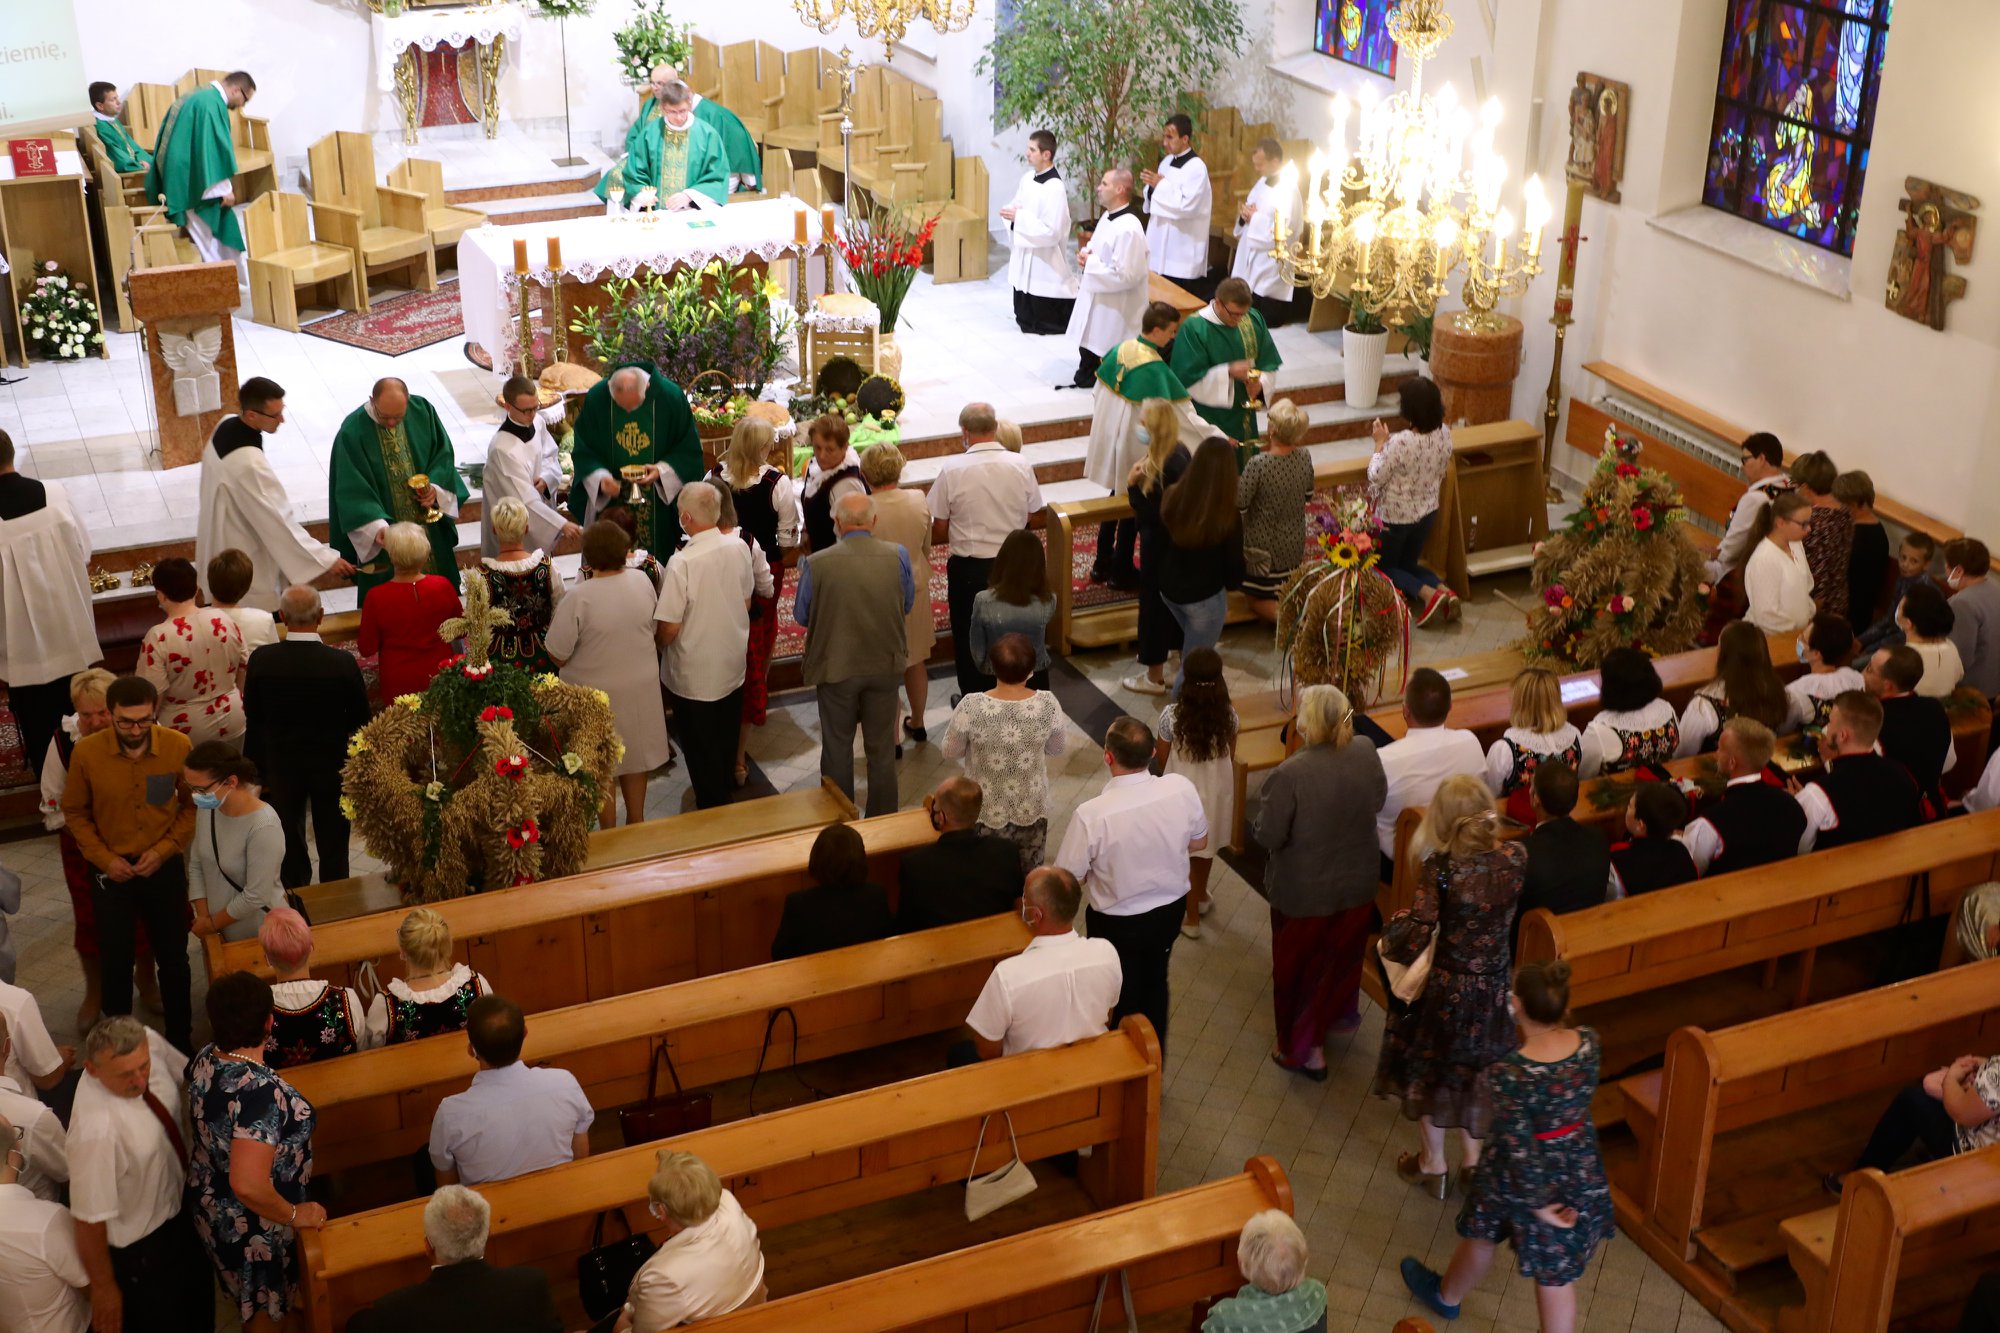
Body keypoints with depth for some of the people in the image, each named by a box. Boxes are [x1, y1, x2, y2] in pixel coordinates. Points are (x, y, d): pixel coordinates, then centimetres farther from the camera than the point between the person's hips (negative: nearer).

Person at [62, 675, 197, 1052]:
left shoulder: (178, 747, -18)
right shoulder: (86, 752, -17)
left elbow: (193, 805, -3)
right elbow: (75, 812, -2)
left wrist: (164, 849, -13)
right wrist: (104, 858, -10)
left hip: (165, 868, 0)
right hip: (111, 871, 0)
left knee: (173, 957, 14)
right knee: (116, 961, 12)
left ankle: (181, 1040, 32)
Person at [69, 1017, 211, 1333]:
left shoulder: (149, 1043, -24)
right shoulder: (96, 1128, -42)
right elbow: (90, 1220, -29)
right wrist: (103, 1286, -15)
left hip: (181, 1201, 6)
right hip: (141, 1246, -6)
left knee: (200, 1297, 30)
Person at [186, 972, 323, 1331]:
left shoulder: (206, 1060, -12)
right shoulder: (261, 1090, -38)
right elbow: (247, 1185, -41)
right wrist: (295, 1214, -24)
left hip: (212, 1206, 7)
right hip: (253, 1226, -7)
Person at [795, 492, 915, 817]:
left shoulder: (816, 564, -17)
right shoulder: (898, 557, -12)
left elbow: (801, 616, -4)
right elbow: (907, 605, 2)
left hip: (836, 669, -1)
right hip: (885, 665, 2)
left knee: (837, 748, 15)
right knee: (882, 748, 16)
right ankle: (884, 821, 27)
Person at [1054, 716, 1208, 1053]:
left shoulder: (1091, 815, -32)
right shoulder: (1181, 789, -21)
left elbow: (1069, 880, -19)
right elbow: (1199, 842, -2)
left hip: (1118, 923, -4)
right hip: (1171, 909, 4)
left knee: (1122, 1000, 21)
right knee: (1155, 982, 30)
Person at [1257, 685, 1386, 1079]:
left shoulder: (1290, 774, -31)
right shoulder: (1366, 753, -15)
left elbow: (1268, 836, -22)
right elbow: (1379, 799, 3)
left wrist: (1266, 804, -5)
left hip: (1304, 894, -5)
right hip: (1357, 886, 5)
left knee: (1300, 969, 18)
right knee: (1342, 957, 28)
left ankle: (1302, 1050, 33)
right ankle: (1335, 1019, 52)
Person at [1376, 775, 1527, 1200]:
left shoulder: (1439, 868, -28)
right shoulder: (1516, 858, -16)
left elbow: (1417, 929, -30)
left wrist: (1391, 931, -10)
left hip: (1446, 986, -3)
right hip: (1495, 985, 3)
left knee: (1429, 1067, 20)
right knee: (1477, 1066, 25)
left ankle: (1434, 1164, 35)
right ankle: (1474, 1157, 39)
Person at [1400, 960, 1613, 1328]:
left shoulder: (1509, 1075, -36)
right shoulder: (1589, 1042, -19)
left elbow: (1518, 1151, -30)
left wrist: (1538, 1204, -15)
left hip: (1528, 1180, -3)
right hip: (1580, 1171, 4)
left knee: (1481, 1235, 29)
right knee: (1556, 1273, 21)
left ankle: (1446, 1296, 59)